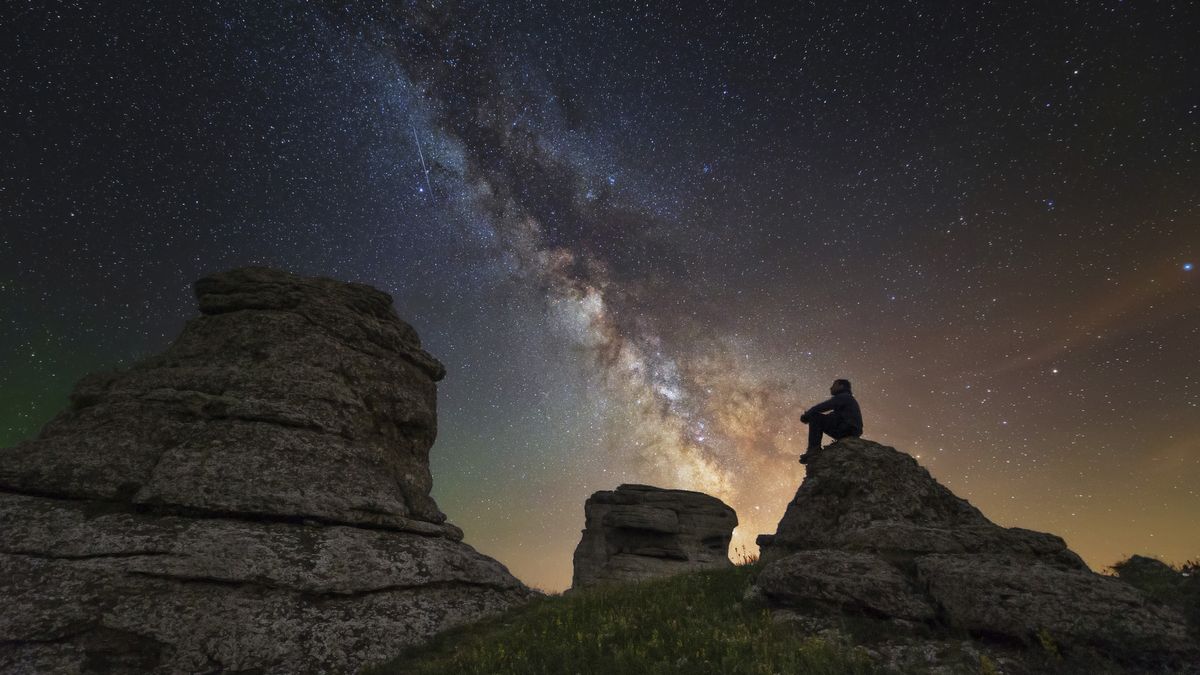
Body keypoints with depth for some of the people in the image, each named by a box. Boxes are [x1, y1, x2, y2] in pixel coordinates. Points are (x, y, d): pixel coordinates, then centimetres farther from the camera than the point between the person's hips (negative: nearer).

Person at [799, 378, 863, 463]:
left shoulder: (844, 396, -2)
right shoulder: (849, 399, 28)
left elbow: (824, 406, -14)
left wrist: (807, 414, -3)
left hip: (846, 430, -10)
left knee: (815, 417, -11)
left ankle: (814, 449, -19)